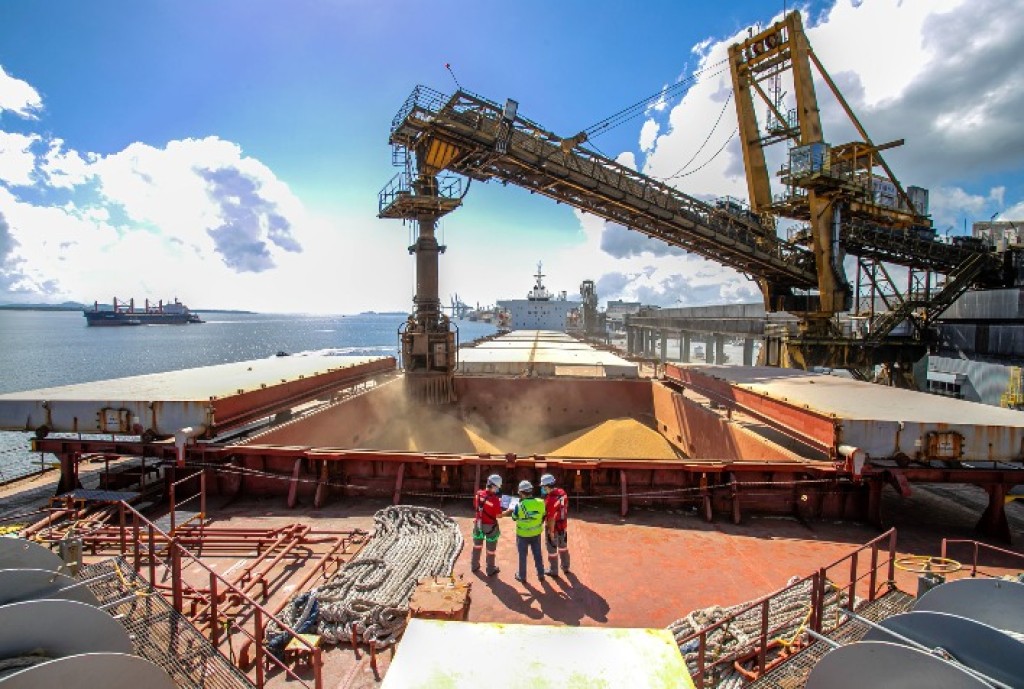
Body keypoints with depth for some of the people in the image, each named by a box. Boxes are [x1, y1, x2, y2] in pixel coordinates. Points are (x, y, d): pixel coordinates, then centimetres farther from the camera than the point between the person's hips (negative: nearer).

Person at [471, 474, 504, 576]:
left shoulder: (478, 494, -8)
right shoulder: (495, 499, -26)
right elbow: (498, 515, -18)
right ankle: (490, 570, 26)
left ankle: (474, 566, 38)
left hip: (479, 524, 5)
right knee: (491, 548, 13)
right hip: (490, 526, -5)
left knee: (477, 545, 24)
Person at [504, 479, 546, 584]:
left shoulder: (519, 506, -25)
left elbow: (514, 517, -6)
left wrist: (512, 510, 13)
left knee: (522, 556, 17)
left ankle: (522, 576, 31)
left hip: (523, 535, -3)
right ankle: (541, 575, 34)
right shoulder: (540, 503, -17)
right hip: (536, 534, 3)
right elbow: (543, 516, -2)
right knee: (537, 554, 21)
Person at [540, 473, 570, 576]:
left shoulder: (550, 499, -30)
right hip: (563, 526, 7)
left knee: (552, 549, 12)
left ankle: (553, 571, 27)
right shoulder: (563, 493, -7)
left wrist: (551, 532, -16)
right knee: (563, 546, 25)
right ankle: (565, 567, 41)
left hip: (553, 527, -7)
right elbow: (565, 508, 4)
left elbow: (551, 518, -25)